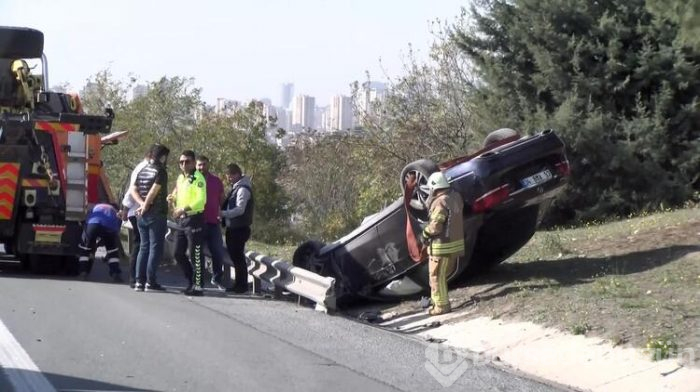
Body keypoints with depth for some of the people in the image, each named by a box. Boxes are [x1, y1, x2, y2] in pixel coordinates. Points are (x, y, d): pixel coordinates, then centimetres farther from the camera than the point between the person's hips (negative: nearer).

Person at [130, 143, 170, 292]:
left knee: (144, 247, 12)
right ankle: (150, 281, -6)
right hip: (156, 214, -7)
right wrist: (145, 206, -9)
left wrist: (142, 204, -5)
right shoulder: (160, 171, -12)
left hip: (142, 216, 7)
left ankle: (139, 281, 7)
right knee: (155, 247, -3)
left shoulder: (142, 171, 12)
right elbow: (153, 191, -20)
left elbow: (133, 190, 7)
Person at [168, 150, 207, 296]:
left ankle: (198, 286, 0)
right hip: (181, 220, 9)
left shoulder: (198, 178, -10)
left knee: (195, 254, -5)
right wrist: (173, 199, 5)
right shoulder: (180, 178, 16)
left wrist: (184, 209, -26)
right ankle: (192, 280, 22)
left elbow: (201, 200, -19)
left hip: (194, 219, -9)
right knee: (178, 253, 10)